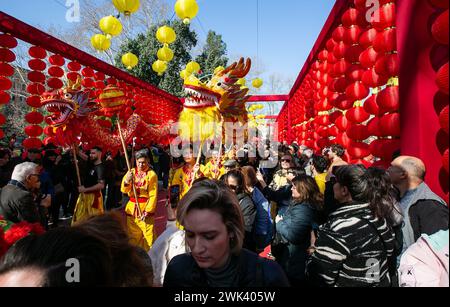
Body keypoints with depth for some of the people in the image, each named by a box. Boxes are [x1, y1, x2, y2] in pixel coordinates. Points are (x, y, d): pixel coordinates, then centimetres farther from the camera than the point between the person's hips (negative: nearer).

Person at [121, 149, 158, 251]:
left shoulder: (152, 174, -8)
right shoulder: (132, 172, 4)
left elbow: (153, 195, -10)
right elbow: (124, 190, -5)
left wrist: (147, 211, -16)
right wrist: (127, 181, -26)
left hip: (146, 209, -4)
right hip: (132, 208, 4)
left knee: (149, 236, -2)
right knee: (133, 237, 14)